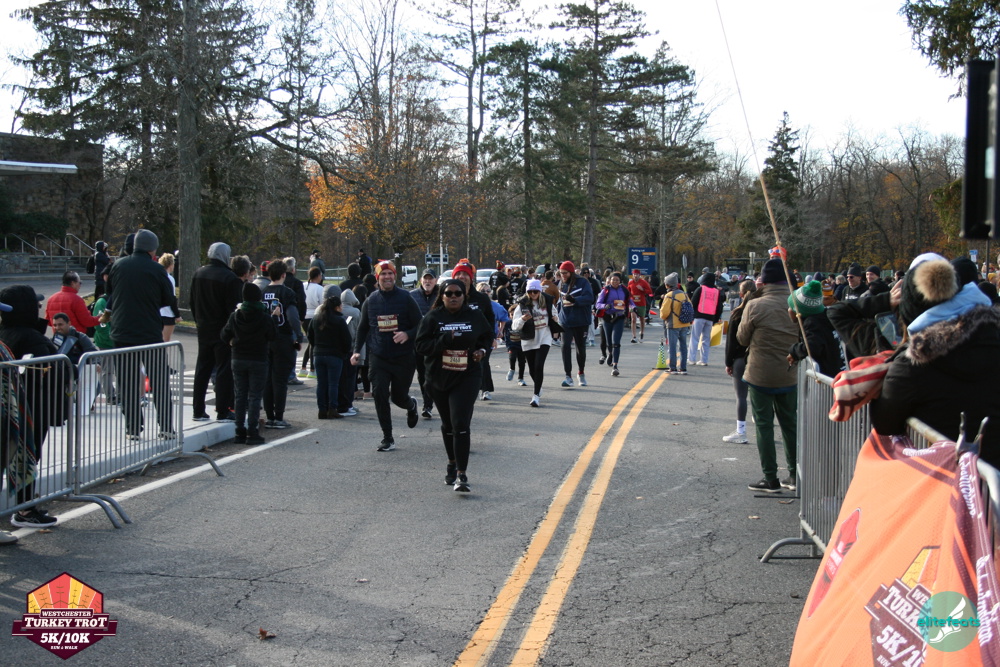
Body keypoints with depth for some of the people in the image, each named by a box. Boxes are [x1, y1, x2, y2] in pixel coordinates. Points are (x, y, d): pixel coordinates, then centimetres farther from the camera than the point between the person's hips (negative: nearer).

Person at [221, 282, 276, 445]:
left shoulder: (235, 316, -3)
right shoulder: (265, 318, -13)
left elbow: (224, 336, 5)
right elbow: (273, 335, -2)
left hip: (238, 360, 3)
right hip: (258, 360, -3)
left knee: (239, 396, 10)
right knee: (254, 396, 1)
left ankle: (240, 432, 11)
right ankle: (252, 433, -2)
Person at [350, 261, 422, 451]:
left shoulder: (405, 298, -4)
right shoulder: (371, 300, 6)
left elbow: (420, 325, -1)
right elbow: (363, 328, 17)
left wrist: (407, 335, -22)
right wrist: (357, 350, 6)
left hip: (403, 357, -2)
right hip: (378, 357, 2)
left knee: (399, 396, 6)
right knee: (380, 395, -9)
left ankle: (411, 406, 45)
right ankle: (387, 439, 1)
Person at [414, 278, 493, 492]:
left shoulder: (475, 316, 1)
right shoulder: (432, 318, -3)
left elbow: (488, 335, 19)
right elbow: (421, 345, -9)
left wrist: (482, 349, -1)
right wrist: (445, 339, -22)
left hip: (466, 377, -2)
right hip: (439, 377, 2)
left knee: (461, 424, -14)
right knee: (447, 425, 16)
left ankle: (461, 474, -14)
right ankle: (452, 464, 37)